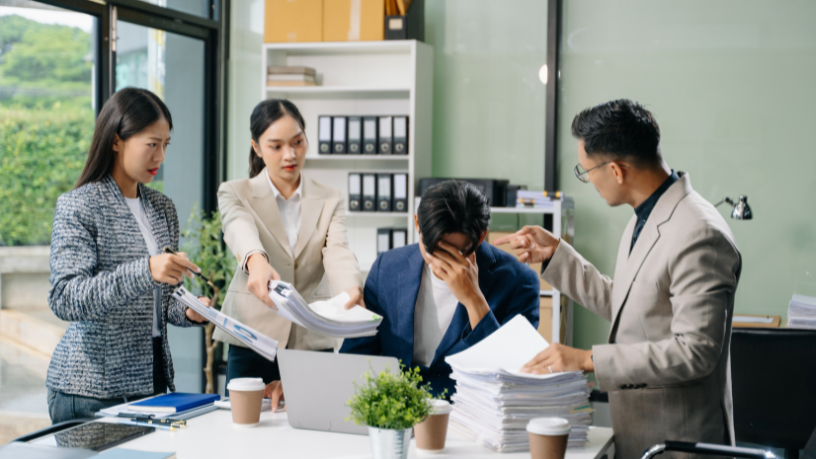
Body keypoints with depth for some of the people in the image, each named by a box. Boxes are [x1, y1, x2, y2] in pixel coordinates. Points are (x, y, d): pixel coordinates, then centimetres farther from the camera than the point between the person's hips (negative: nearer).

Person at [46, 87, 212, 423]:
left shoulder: (163, 209, 11)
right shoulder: (78, 207, -9)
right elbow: (65, 299, -20)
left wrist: (187, 312, -3)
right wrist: (144, 271, -32)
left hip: (153, 379, 6)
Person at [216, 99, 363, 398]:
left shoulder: (330, 200, 8)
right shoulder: (235, 193, 3)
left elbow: (337, 251, -10)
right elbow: (240, 232, -20)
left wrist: (351, 289, -33)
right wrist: (256, 261, -44)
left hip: (313, 341, 2)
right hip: (254, 339, -1)